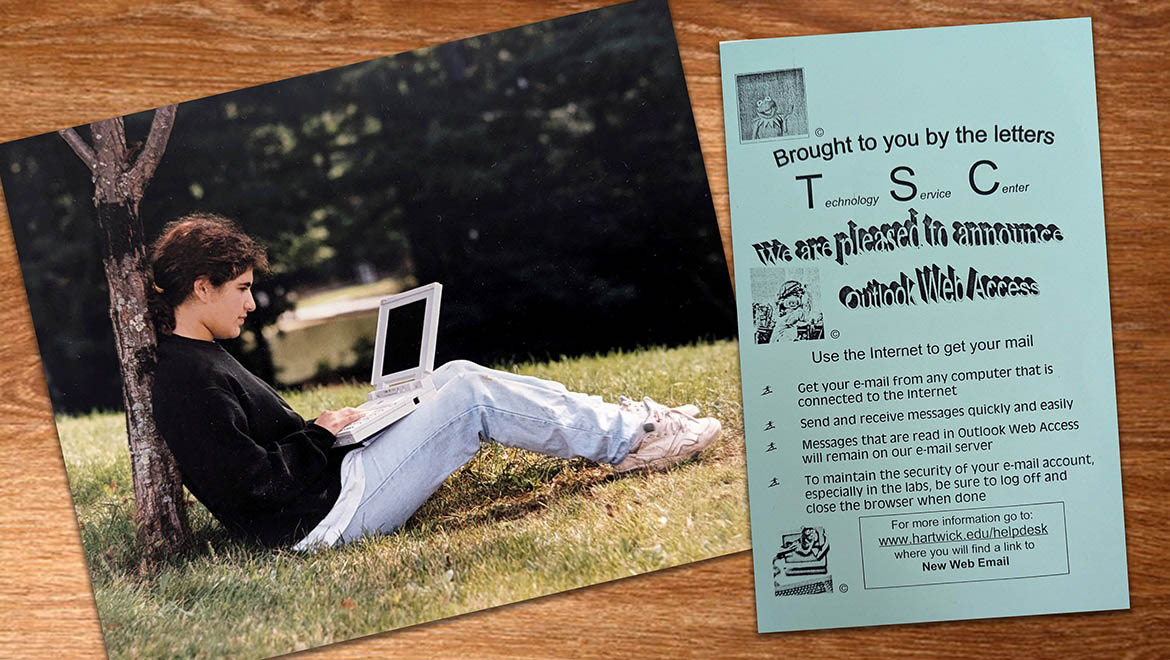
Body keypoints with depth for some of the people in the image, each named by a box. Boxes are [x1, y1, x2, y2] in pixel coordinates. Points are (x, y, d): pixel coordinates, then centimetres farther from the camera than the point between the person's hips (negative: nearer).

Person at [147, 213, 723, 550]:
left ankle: (620, 421, 9)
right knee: (472, 396, -12)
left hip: (331, 481, 10)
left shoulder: (195, 362, 14)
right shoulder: (191, 380, -18)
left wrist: (317, 428, 7)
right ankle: (623, 441, 2)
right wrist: (320, 433, -8)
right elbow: (258, 483, -23)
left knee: (456, 376, 5)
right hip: (325, 516, -10)